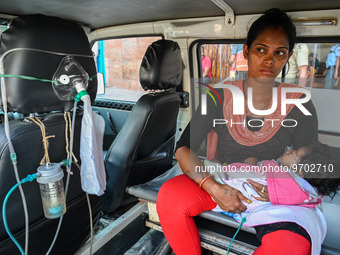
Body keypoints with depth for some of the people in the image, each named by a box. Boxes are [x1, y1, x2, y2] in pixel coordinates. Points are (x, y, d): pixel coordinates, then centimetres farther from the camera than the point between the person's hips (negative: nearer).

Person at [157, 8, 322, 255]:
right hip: (221, 182, 1)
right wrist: (214, 188, -23)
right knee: (169, 196, -25)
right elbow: (183, 148, -9)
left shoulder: (299, 106, -6)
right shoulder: (221, 97, -6)